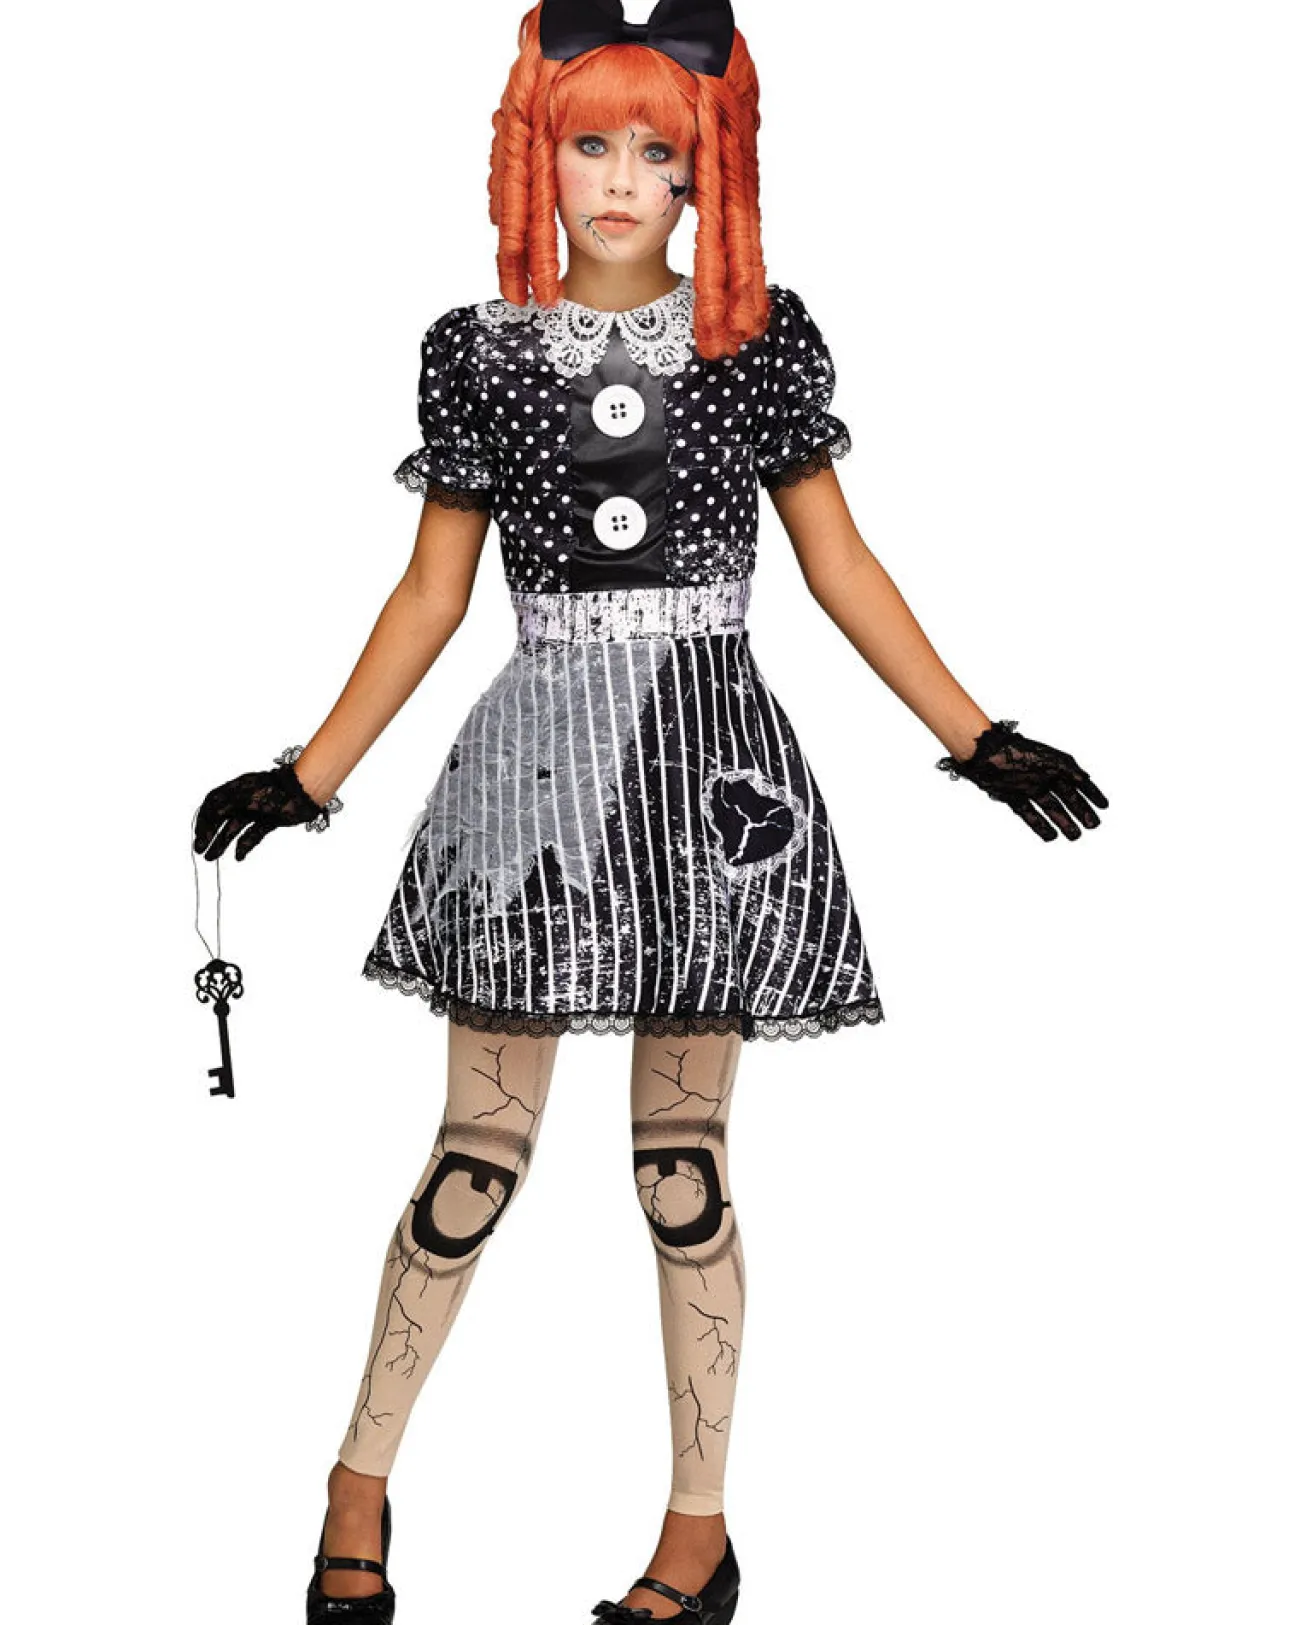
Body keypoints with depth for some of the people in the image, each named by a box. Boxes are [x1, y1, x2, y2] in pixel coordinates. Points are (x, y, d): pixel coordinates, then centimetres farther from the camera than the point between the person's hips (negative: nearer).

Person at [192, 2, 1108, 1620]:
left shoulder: (761, 337, 3)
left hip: (707, 763, 0)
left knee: (683, 1159, 6)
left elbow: (840, 565, 7)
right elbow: (431, 592, 8)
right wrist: (309, 778, 5)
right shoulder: (479, 349, 4)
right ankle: (360, 1479, 21)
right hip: (537, 759, 0)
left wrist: (980, 739, 3)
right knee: (478, 1153, 3)